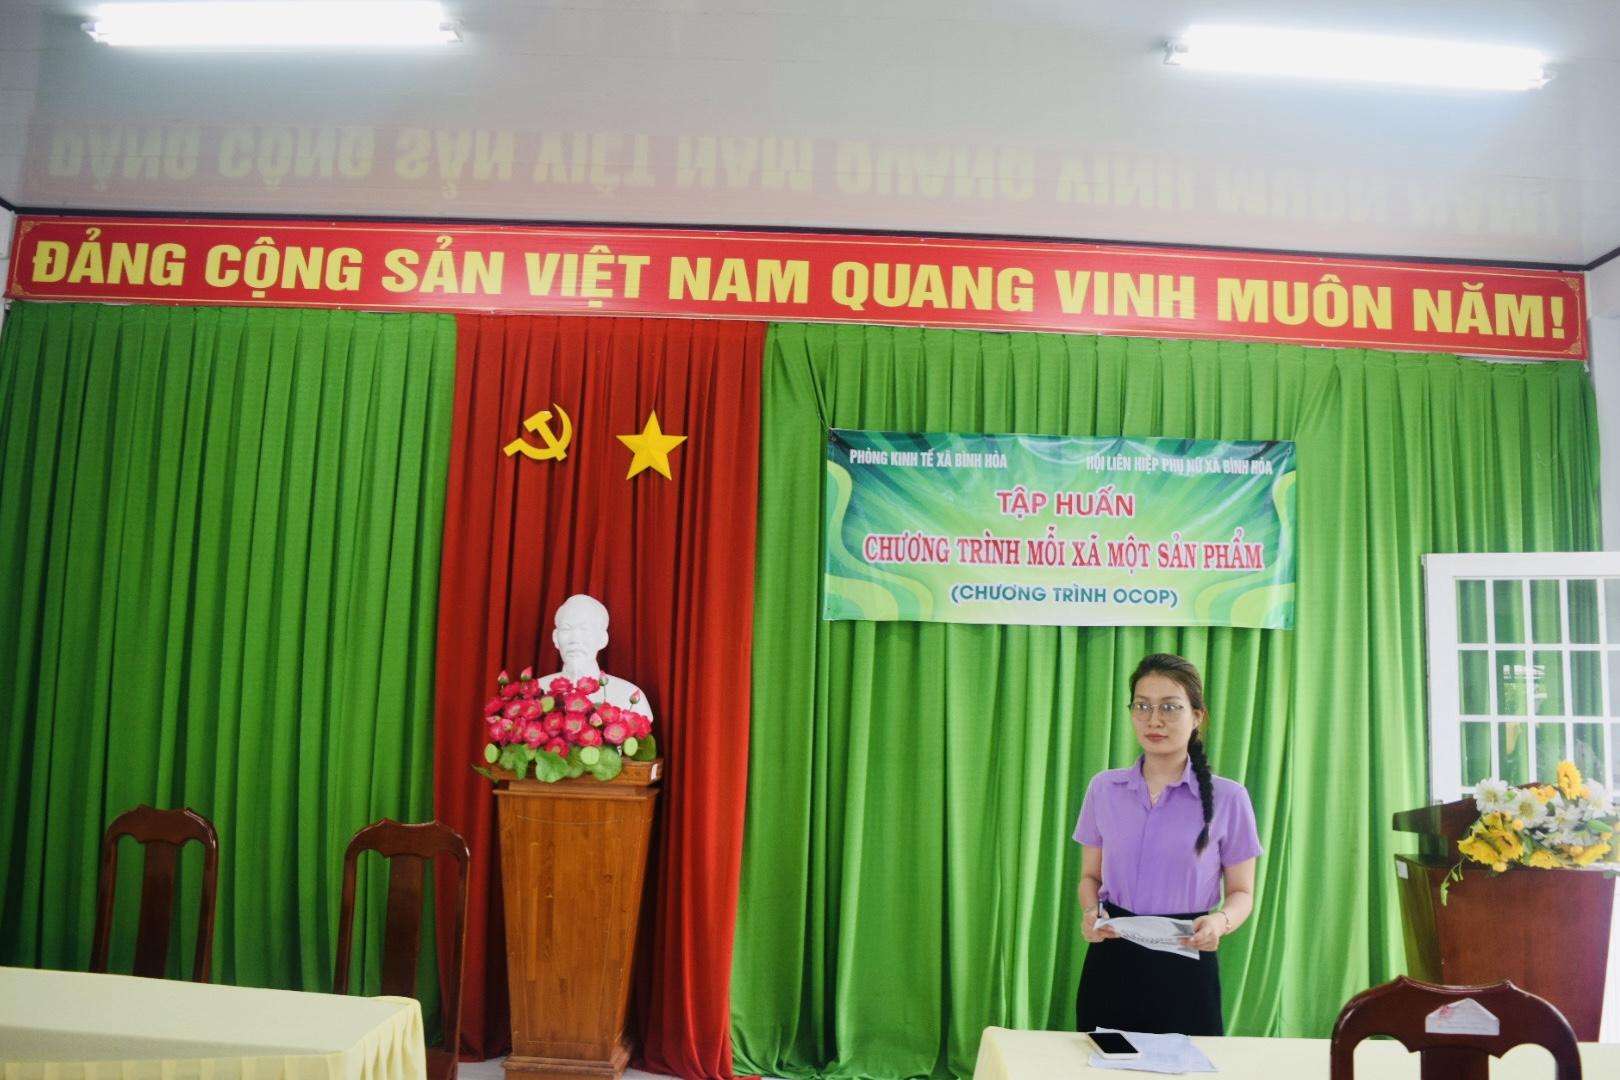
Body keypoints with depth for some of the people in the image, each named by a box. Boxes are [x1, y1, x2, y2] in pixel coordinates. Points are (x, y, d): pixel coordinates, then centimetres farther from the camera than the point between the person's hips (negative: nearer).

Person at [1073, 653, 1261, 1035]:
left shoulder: (1227, 798, -3)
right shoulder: (1103, 789, 3)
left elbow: (1241, 892, 4)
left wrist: (1220, 921, -17)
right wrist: (1091, 911, -9)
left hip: (1186, 966, -2)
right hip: (1111, 962, 2)